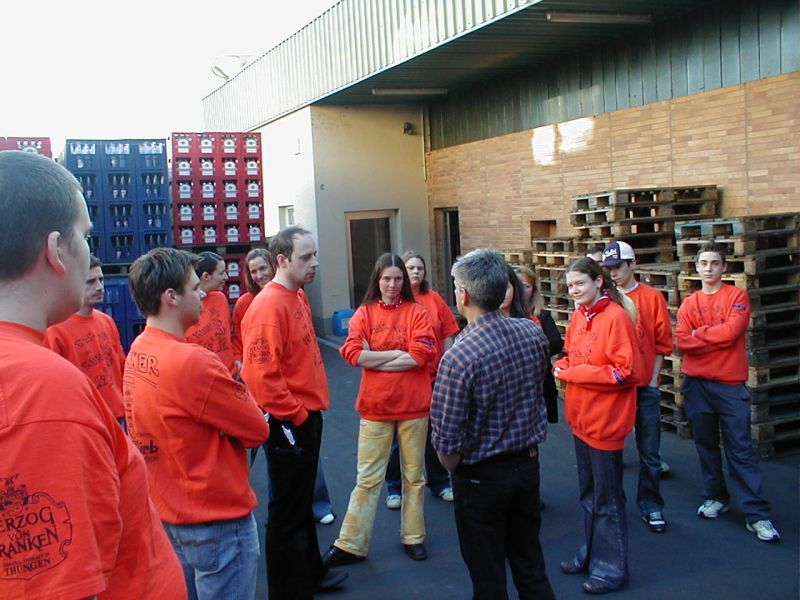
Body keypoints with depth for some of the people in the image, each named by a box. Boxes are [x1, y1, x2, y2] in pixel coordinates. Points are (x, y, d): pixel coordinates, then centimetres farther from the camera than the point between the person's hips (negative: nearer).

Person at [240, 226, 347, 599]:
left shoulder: (298, 296, 9)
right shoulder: (269, 306, -20)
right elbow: (260, 374, -26)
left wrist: (310, 411, 15)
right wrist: (295, 415, -19)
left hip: (307, 417, 9)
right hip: (288, 424, -9)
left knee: (303, 501, 23)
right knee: (288, 511, 5)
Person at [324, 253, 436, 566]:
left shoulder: (416, 312, -1)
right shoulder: (364, 313, 1)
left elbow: (422, 356, -14)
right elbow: (353, 353, -13)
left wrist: (374, 360, -11)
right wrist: (399, 353, -14)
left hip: (414, 406, 0)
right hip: (375, 408, 0)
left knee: (414, 476, 13)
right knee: (367, 478, 6)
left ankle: (413, 537, 29)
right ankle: (351, 544, 15)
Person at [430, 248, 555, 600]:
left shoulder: (460, 356, -27)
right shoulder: (533, 334, -8)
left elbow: (447, 439, -22)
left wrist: (454, 470, -3)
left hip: (482, 477, -5)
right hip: (528, 465, 6)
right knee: (530, 567, 22)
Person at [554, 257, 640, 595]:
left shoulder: (615, 317, -17)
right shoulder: (579, 315, 5)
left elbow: (625, 372, -21)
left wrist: (574, 374, -19)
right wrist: (562, 366, -5)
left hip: (605, 420, -8)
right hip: (581, 417, 8)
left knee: (607, 499, 5)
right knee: (588, 492, 21)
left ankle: (611, 569, 19)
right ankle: (591, 554, 36)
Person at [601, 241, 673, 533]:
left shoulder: (652, 297, -1)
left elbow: (662, 343, 1)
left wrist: (653, 380, -2)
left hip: (645, 387, -1)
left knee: (649, 451, 6)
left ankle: (650, 505, 19)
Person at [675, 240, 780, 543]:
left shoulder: (737, 296, 0)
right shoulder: (689, 304, 8)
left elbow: (732, 330, -17)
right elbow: (682, 341, -6)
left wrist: (699, 333, -6)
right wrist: (718, 337, -13)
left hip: (730, 384, -3)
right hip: (696, 383, 3)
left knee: (740, 449, -3)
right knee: (706, 444, 12)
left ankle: (756, 514, 0)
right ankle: (715, 496, 27)